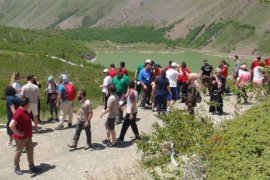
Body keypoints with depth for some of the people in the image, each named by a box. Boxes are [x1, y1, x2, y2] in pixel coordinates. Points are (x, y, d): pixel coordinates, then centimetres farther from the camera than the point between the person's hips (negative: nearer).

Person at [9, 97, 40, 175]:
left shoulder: (25, 111, 2)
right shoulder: (19, 113, -27)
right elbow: (11, 125, -34)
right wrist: (18, 133, -23)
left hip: (28, 136, 9)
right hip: (21, 138, -8)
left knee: (30, 150, 13)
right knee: (18, 152, 9)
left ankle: (31, 166, 24)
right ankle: (16, 168, 26)